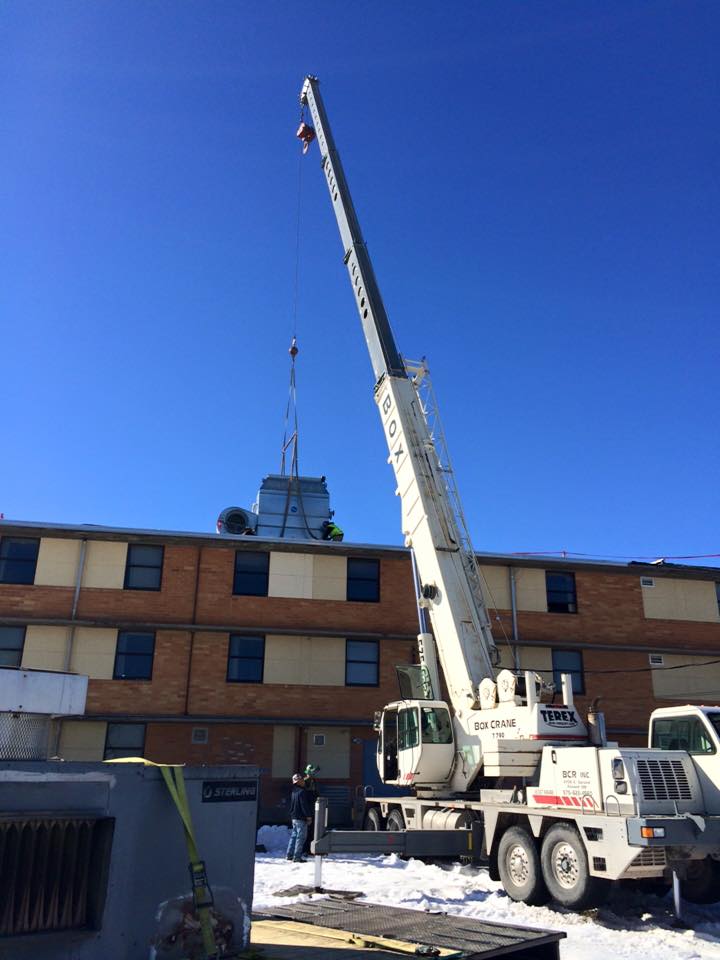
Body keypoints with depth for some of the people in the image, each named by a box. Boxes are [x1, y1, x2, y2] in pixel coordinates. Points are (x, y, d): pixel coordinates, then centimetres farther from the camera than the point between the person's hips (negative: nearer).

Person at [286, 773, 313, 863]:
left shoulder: (294, 791, 10)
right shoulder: (302, 792, -17)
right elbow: (304, 805, -19)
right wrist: (309, 816, -15)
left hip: (294, 817, 9)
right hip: (301, 818, -9)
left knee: (294, 835, 16)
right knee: (301, 837, -4)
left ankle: (289, 855, 19)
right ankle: (297, 857, -3)